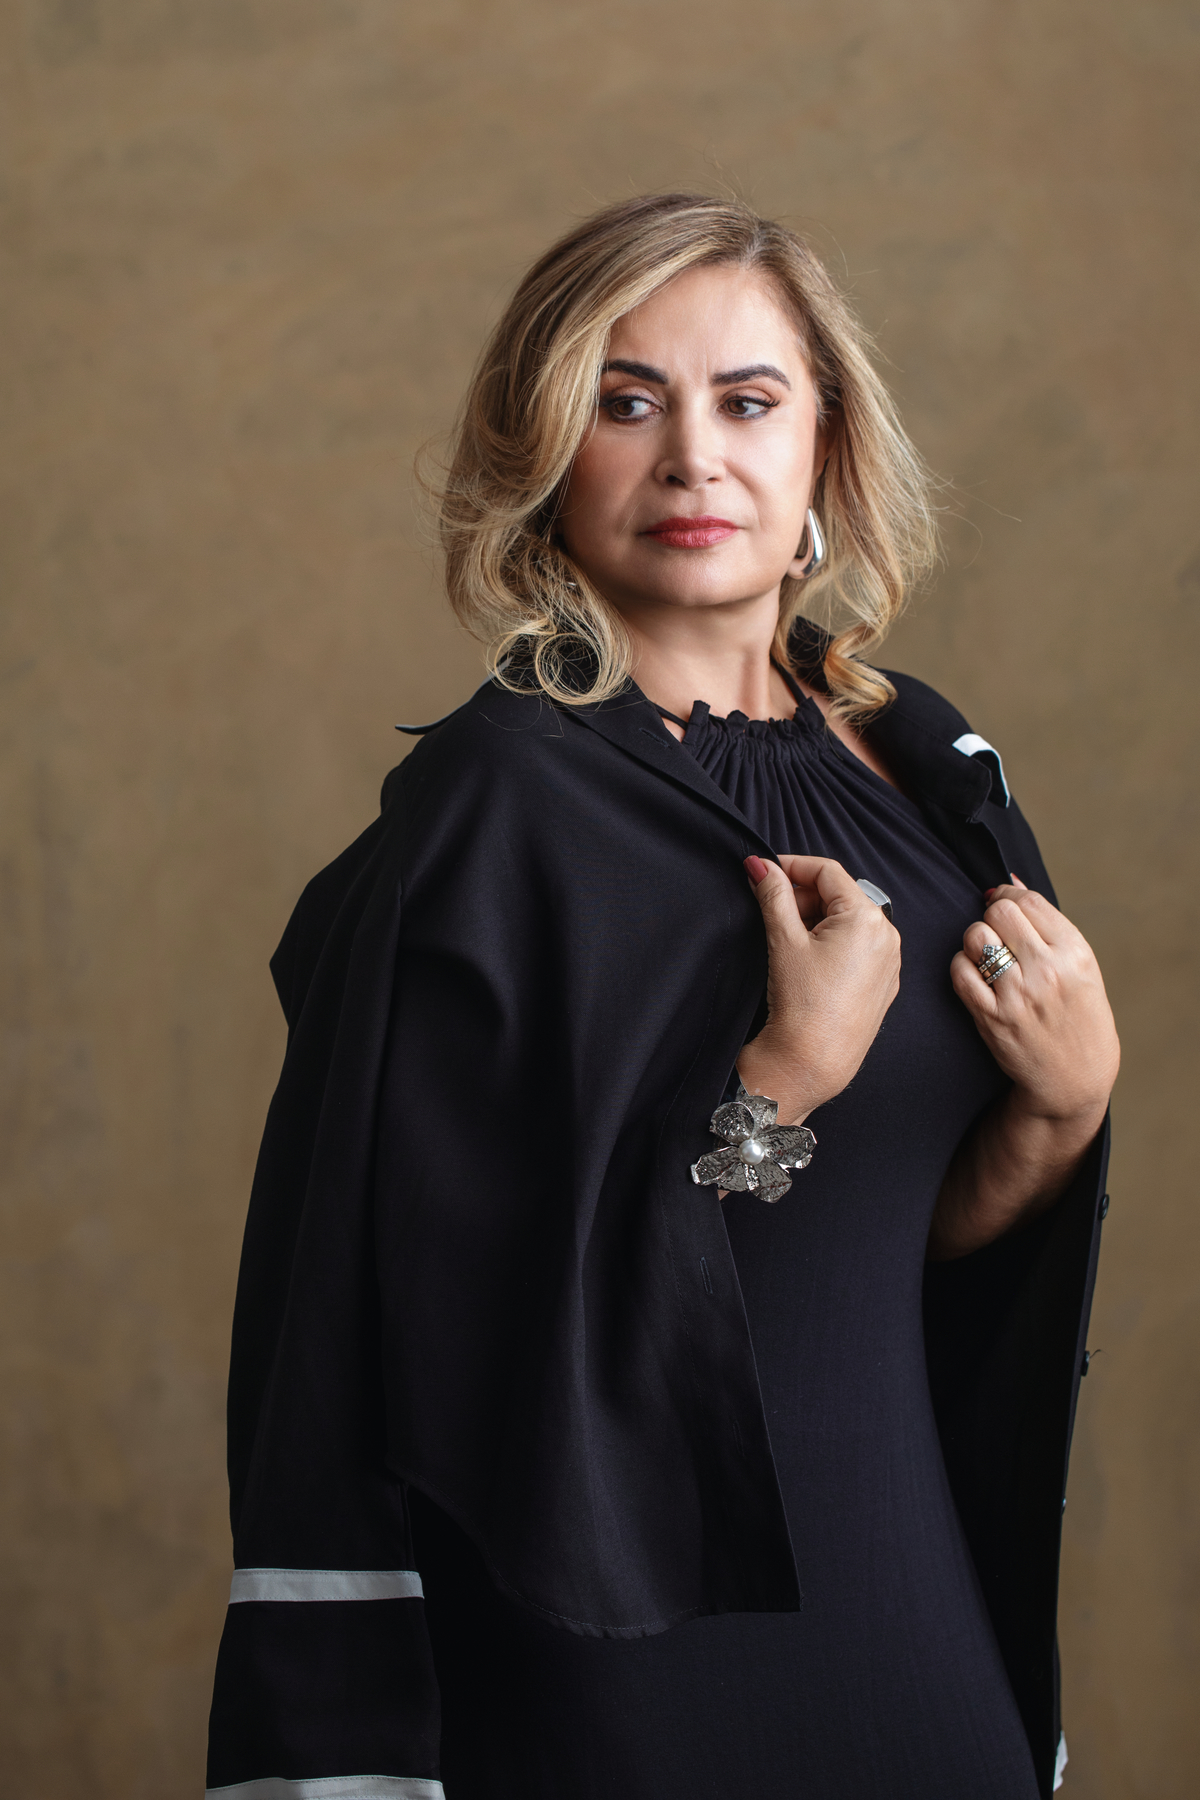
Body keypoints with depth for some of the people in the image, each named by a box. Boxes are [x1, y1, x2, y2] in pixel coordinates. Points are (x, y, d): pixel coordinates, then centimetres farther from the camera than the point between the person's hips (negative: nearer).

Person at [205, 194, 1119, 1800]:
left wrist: (1064, 1107, -11)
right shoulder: (496, 811, -17)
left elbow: (930, 1235, 8)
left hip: (896, 1556, 6)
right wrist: (784, 1089, -23)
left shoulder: (914, 758, 2)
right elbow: (470, 1328, -21)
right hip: (620, 1640, -6)